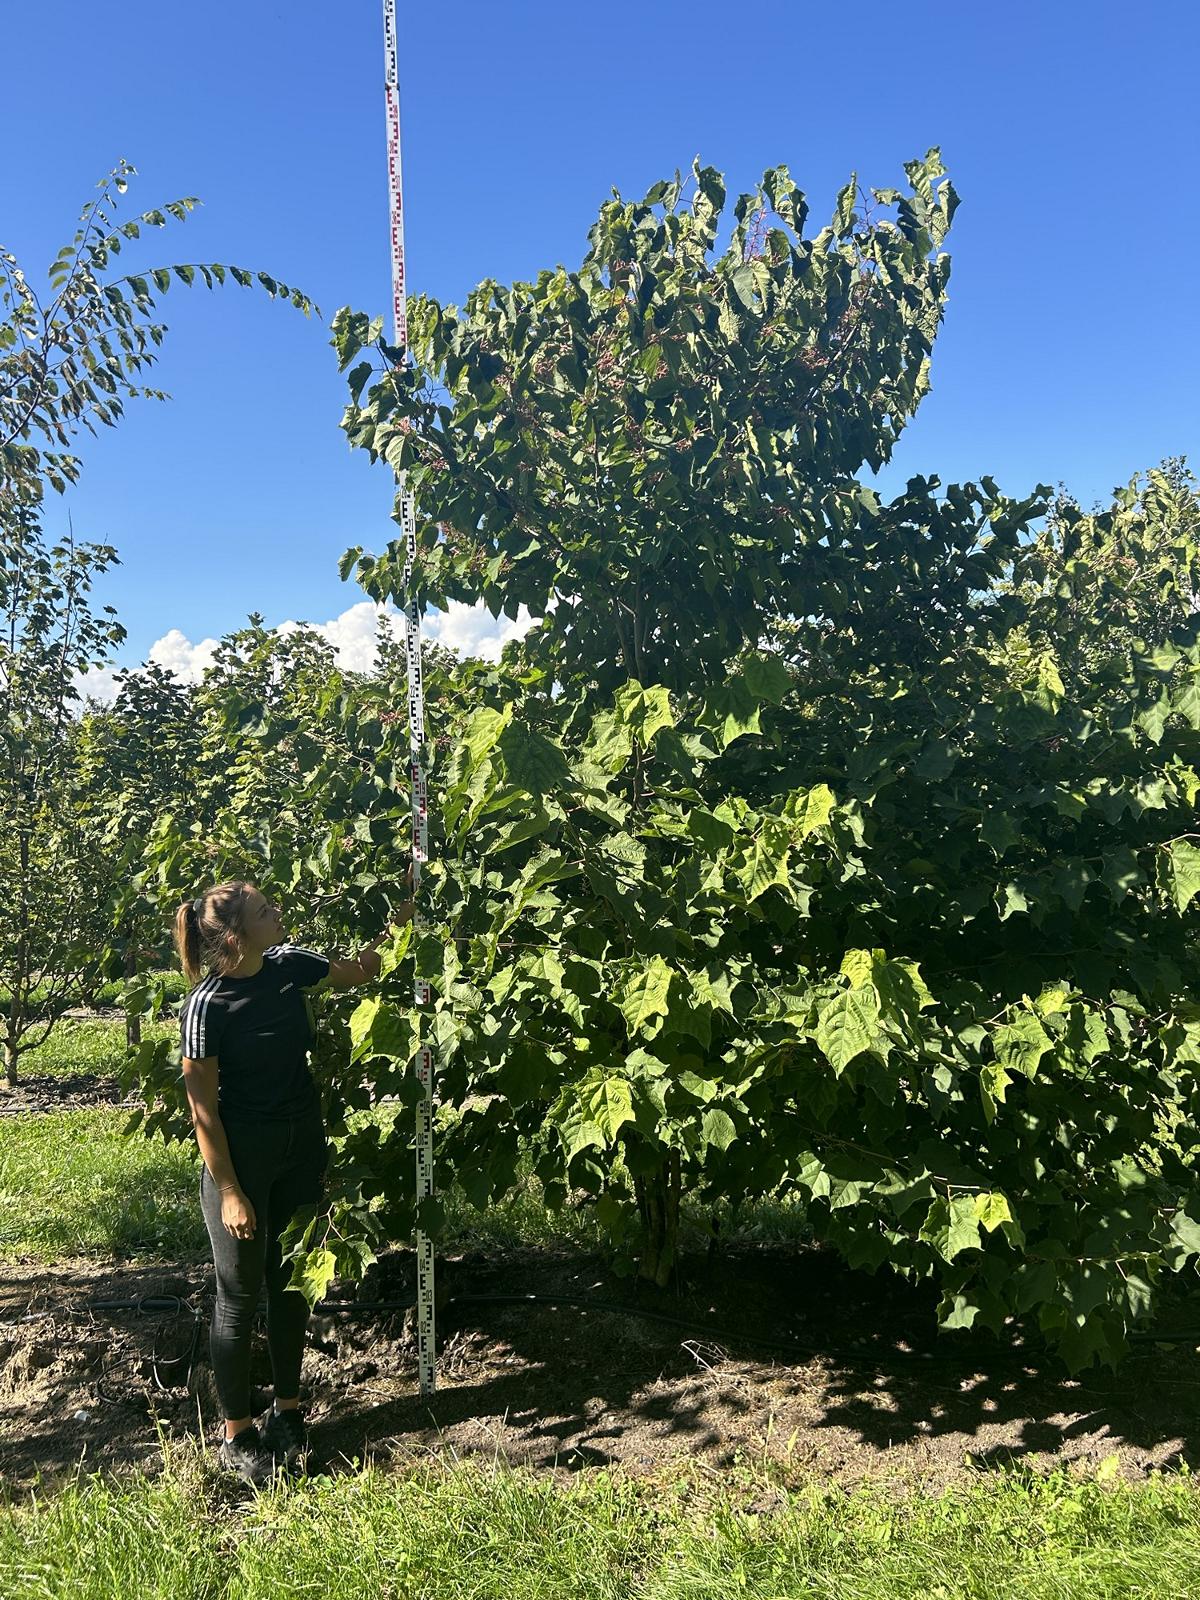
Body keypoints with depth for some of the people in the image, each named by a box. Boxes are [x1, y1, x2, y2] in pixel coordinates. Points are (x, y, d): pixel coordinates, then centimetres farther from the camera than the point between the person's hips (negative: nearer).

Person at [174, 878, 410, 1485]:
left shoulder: (289, 966, -5)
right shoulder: (207, 1006, -21)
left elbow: (359, 971, 14)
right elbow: (203, 1109, -16)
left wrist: (396, 923, 3)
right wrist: (229, 1193, -15)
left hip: (301, 1145, 6)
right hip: (242, 1157, -6)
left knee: (291, 1282, 17)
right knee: (241, 1294, 7)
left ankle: (287, 1411, 34)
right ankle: (236, 1437, 24)